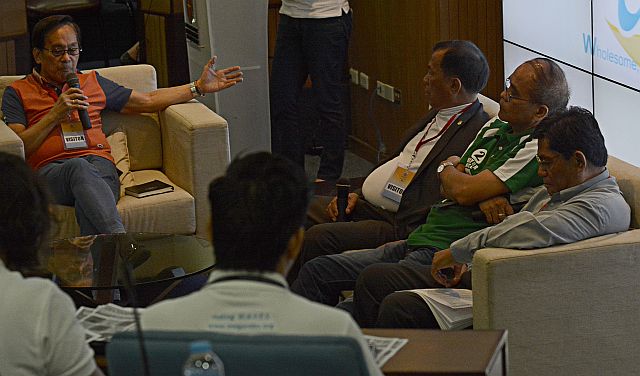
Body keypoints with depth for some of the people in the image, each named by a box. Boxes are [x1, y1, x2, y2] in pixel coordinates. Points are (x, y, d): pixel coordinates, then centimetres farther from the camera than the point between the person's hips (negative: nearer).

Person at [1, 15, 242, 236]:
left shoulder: (92, 82, 29)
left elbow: (148, 101, 31)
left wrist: (199, 87, 27)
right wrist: (55, 115, -1)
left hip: (100, 164, 3)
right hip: (50, 171, -3)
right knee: (78, 167, -41)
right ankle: (120, 242, -61)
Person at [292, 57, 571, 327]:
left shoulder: (537, 148, -11)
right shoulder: (494, 128, 17)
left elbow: (462, 190, -16)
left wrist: (447, 168, 8)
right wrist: (484, 196, -9)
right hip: (419, 240, 9)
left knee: (373, 279, -34)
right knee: (317, 270, 1)